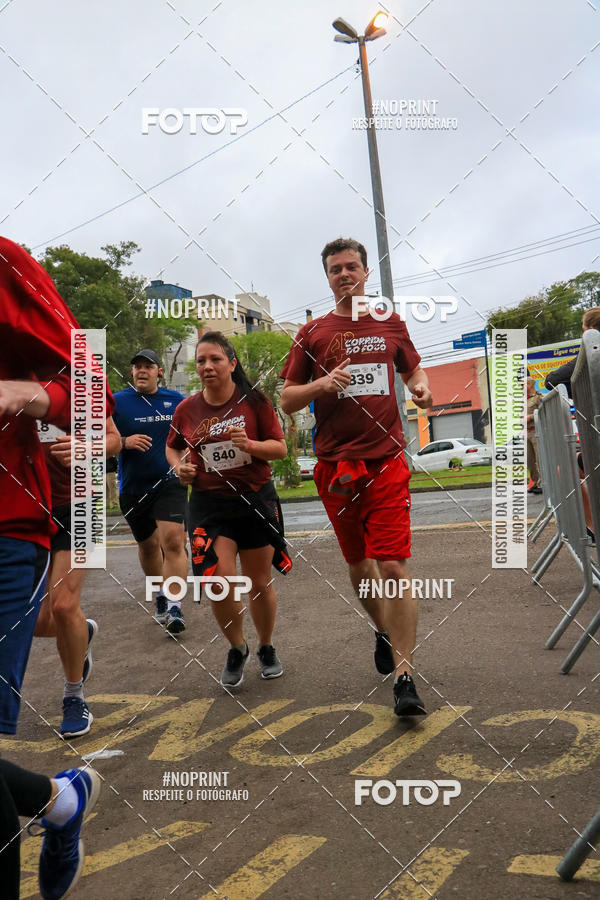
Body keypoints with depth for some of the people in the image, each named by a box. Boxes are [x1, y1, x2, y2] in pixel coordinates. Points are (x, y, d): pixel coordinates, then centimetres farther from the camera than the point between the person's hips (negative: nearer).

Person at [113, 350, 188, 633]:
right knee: (147, 544, 15)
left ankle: (174, 607, -13)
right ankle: (160, 597, 38)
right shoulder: (116, 402, -1)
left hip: (170, 482, -1)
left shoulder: (177, 400, 4)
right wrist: (124, 441, -20)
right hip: (133, 488, 1)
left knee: (173, 540, -18)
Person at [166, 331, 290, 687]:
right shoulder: (187, 409, 2)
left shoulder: (254, 401, -5)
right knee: (219, 581, -13)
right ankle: (237, 649, 17)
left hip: (256, 499, -1)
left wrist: (249, 444, -21)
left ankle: (266, 648, 36)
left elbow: (280, 448, -3)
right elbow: (172, 447, 18)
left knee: (260, 584, 9)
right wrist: (179, 467, -3)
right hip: (209, 503, 1)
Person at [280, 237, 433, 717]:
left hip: (386, 461, -1)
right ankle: (384, 632, 41)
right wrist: (323, 383, -14)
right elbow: (287, 400, 5)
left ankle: (404, 676, -2)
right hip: (335, 465, 1)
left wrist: (421, 387, 0)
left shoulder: (391, 324, 10)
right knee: (358, 564, 15)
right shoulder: (313, 332, 6)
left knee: (394, 566, -10)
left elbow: (413, 370, 23)